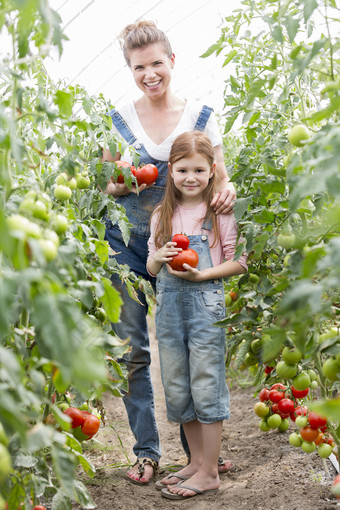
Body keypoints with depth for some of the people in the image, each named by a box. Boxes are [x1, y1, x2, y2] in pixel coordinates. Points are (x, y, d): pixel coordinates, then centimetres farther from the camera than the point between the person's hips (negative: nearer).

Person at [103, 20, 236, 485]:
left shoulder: (201, 116, 4)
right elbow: (107, 187, 12)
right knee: (133, 348, 2)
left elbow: (219, 178, 7)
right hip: (128, 244, 1)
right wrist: (119, 185, -12)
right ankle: (146, 450, 17)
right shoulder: (117, 121, 6)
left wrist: (227, 190, -17)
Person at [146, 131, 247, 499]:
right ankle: (197, 460, 28)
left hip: (206, 303, -5)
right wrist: (160, 258, -7)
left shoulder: (221, 212, -3)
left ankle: (209, 473, 11)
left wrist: (202, 274, -16)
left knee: (206, 387, 0)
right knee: (176, 389, 12)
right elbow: (150, 267, 15)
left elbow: (239, 262, -4)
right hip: (168, 303, 6)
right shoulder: (162, 216, 11)